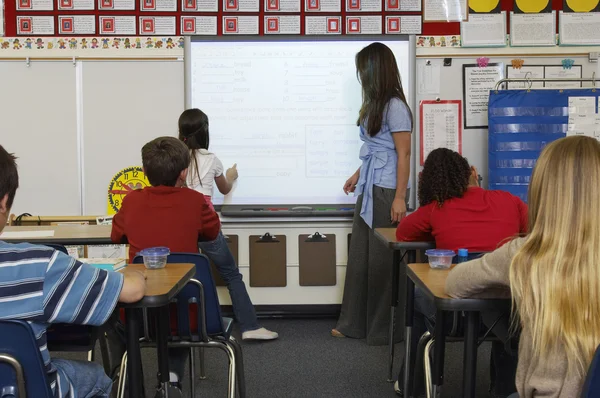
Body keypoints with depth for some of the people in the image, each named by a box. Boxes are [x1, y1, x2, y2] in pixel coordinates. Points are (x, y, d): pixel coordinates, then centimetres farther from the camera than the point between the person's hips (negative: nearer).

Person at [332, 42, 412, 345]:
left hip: (386, 191, -9)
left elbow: (403, 154, -15)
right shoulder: (375, 104, 13)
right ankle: (354, 323, 21)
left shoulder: (395, 107, -14)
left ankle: (382, 329, 12)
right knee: (360, 255, 12)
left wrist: (400, 197, -18)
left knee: (382, 258, 0)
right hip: (369, 189, 9)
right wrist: (358, 175, 24)